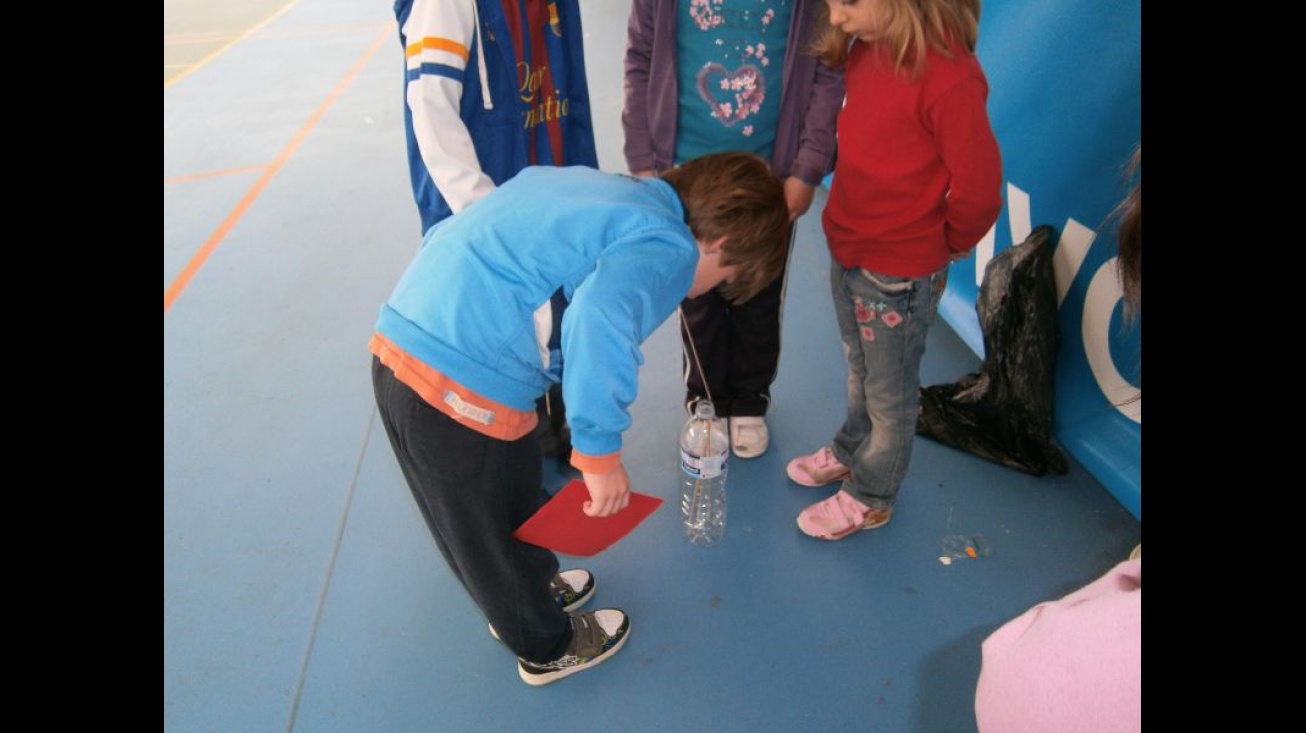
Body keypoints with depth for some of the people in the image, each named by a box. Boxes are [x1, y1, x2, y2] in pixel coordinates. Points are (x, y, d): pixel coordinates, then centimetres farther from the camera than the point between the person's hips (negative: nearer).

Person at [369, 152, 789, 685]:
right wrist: (601, 453, -20)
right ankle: (547, 648, 44)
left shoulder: (602, 186, 17)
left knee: (513, 500, 30)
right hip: (461, 387, -8)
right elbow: (598, 324, -31)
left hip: (400, 342, 8)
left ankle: (527, 598, 55)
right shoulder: (667, 247, -9)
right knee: (500, 533, 17)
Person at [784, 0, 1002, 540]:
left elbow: (978, 190, -20)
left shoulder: (948, 76, -26)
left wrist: (944, 244, -3)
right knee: (859, 371, 27)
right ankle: (850, 453, 49)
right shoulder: (863, 50, -2)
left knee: (889, 394, 13)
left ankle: (869, 497, 34)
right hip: (846, 251, 7)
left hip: (897, 273, -7)